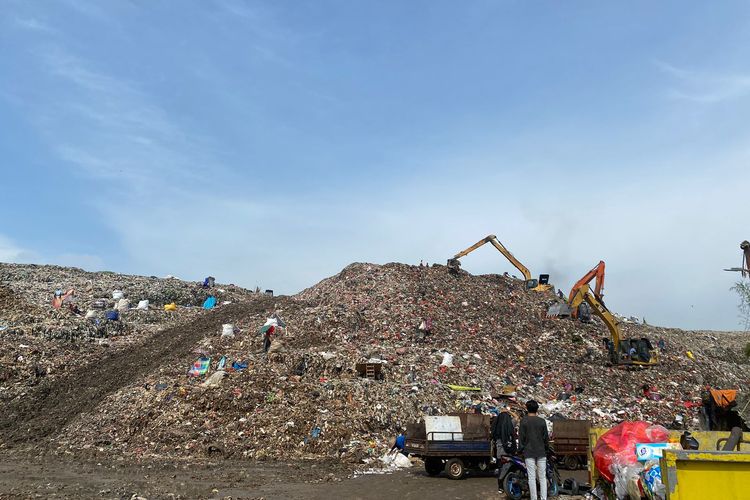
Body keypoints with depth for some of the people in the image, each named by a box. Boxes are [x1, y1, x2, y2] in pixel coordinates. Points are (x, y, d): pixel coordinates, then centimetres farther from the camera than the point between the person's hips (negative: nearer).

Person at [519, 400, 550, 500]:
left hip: (529, 452, -2)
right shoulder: (542, 421, 2)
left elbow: (521, 437, -3)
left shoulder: (524, 421, -4)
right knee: (542, 477, 7)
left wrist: (521, 450, 6)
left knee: (532, 477, 1)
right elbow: (546, 437, 7)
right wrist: (547, 450, 19)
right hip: (541, 452, 2)